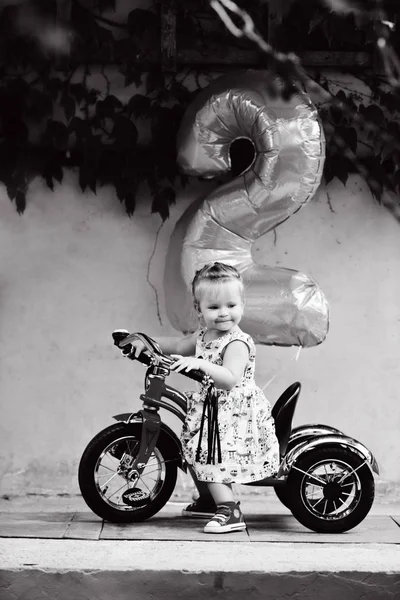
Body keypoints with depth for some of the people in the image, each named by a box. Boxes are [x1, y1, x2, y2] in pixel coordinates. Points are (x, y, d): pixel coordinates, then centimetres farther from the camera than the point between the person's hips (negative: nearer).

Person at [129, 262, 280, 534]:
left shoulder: (237, 343, -21)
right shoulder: (204, 335, 7)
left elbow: (230, 379, -32)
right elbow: (178, 345, 22)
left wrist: (201, 364, -41)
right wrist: (146, 342, 11)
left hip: (234, 412, -10)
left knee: (211, 457, -16)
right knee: (194, 451, 20)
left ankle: (231, 512, -11)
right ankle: (209, 500, 40)